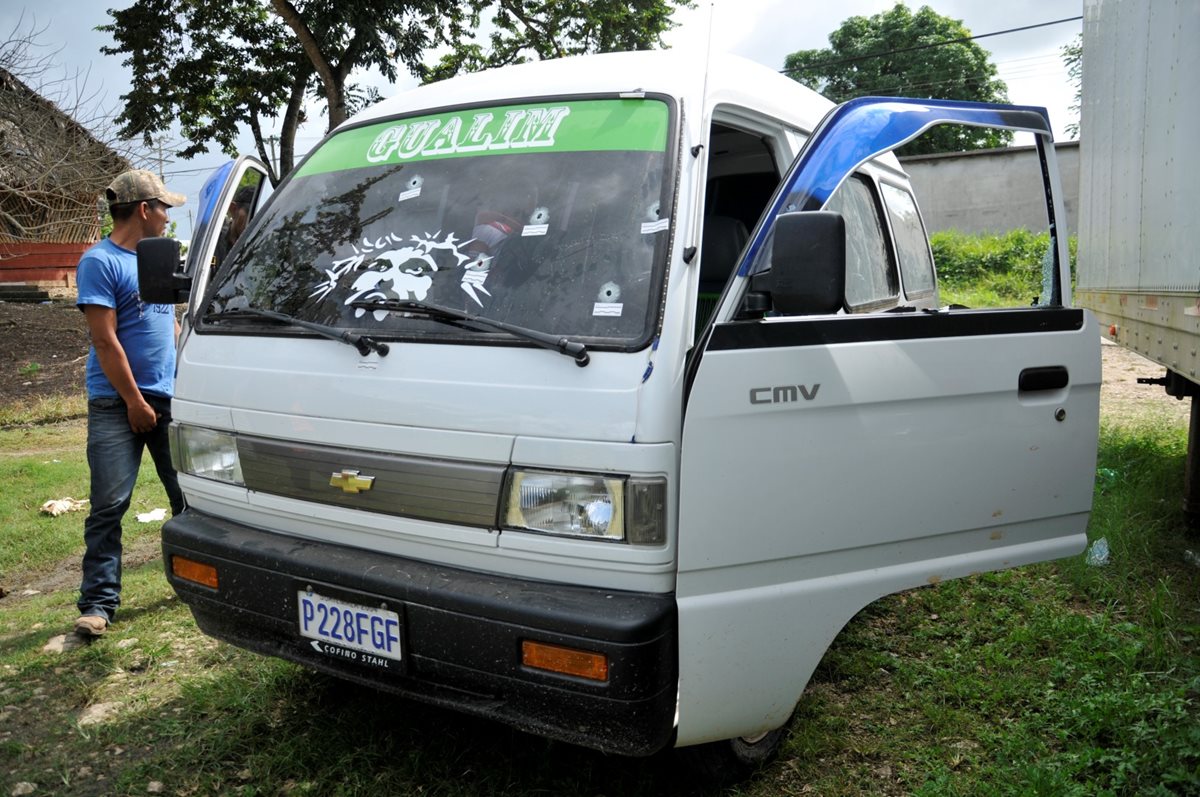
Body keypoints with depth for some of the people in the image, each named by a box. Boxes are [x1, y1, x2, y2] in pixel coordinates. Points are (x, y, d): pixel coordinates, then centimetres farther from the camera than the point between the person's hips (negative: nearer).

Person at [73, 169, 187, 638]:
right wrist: (135, 402, -14)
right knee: (109, 505, -5)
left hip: (168, 399, 7)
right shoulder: (100, 262, -8)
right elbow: (105, 340, -13)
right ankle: (98, 602, 1)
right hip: (116, 403, -7)